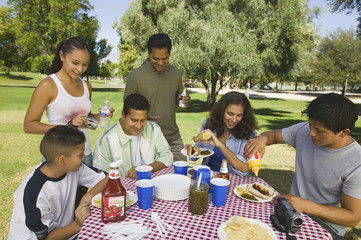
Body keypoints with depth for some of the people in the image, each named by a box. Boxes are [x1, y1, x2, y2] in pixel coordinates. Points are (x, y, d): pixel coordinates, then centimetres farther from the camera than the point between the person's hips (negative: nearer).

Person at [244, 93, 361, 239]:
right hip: (293, 211, 5)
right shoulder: (303, 131, -10)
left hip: (325, 226, -4)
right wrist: (262, 139, -18)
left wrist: (306, 205, -27)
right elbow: (274, 135, 6)